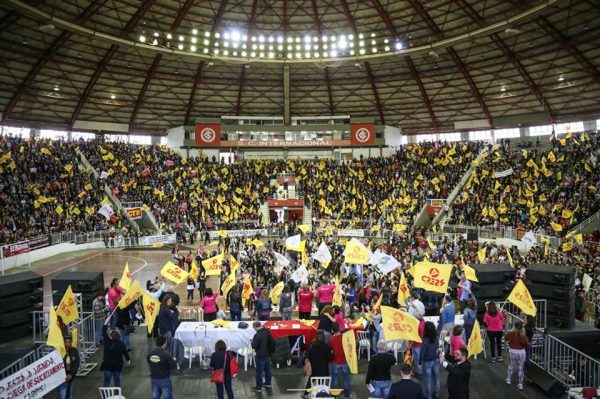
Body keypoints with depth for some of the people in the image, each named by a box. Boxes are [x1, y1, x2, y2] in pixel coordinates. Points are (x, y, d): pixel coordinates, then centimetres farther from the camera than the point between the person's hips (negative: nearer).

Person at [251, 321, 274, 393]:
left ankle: (258, 387, 15)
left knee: (259, 371, 5)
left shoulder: (257, 335, -26)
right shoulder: (267, 332, -3)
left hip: (260, 356, -7)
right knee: (267, 369, 22)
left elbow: (254, 346, -21)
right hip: (268, 354, 8)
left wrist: (252, 342, -1)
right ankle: (268, 383, 37)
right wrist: (271, 350, 19)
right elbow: (272, 342, 6)